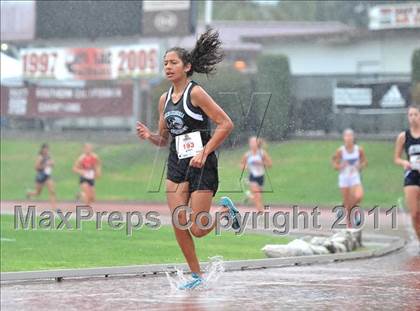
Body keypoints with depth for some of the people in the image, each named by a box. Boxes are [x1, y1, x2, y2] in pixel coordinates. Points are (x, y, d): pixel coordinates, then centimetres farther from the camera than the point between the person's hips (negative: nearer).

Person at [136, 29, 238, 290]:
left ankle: (226, 209, 23)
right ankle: (197, 275, 12)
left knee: (198, 230, -7)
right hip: (177, 163, 6)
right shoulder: (164, 99, 10)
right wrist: (149, 136, -4)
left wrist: (204, 153, -18)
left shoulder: (196, 93, -10)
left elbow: (226, 124, -13)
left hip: (202, 164, -6)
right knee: (179, 225, -2)